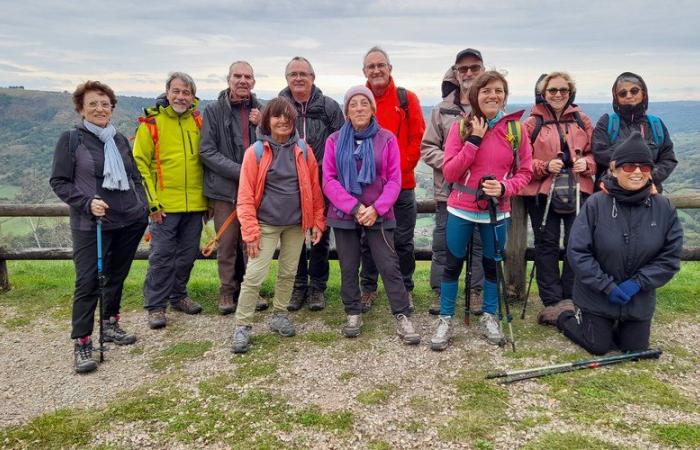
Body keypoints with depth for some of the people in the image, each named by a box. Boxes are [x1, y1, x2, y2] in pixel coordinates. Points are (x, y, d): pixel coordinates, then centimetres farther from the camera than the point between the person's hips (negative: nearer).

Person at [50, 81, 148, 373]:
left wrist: (144, 208, 9)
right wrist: (87, 202, -18)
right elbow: (58, 182, -4)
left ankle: (110, 324, 30)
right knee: (87, 282, -5)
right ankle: (81, 342, 4)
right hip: (90, 225, -5)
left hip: (130, 222, 5)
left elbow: (135, 178, 17)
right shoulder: (71, 140, -3)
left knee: (117, 276, 13)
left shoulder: (120, 140, 11)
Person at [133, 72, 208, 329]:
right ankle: (156, 306, 13)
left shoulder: (198, 121, 8)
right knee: (162, 256, 0)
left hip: (195, 203, 4)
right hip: (164, 204, -4)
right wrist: (151, 201, -11)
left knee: (188, 254, 14)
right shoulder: (151, 122, -3)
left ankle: (178, 296, 31)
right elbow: (140, 163, -5)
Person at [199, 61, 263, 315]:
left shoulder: (260, 111, 8)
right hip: (225, 188, -2)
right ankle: (228, 290, 20)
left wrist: (262, 125, -8)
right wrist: (239, 171, -15)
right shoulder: (214, 111, -1)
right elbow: (207, 152, -6)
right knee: (227, 244, 4)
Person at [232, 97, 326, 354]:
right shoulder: (256, 152, -6)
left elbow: (314, 189, 6)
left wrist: (317, 222, 3)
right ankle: (242, 326, 7)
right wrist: (251, 232, -12)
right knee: (254, 276, -5)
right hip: (266, 224, -3)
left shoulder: (303, 150, 2)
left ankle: (279, 316, 31)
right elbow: (245, 196, -8)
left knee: (288, 273, 13)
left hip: (296, 224, 3)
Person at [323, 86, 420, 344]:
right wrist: (355, 207, -15)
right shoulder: (334, 141, 3)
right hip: (344, 215, 2)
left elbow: (394, 180, -3)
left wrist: (376, 209, -16)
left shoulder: (387, 139, -1)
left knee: (389, 266, -4)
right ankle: (353, 315, 23)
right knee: (348, 268, 9)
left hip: (379, 215, -2)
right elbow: (329, 180, -4)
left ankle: (402, 317, 4)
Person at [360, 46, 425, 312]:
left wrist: (401, 167, -10)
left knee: (403, 241, 8)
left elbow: (417, 138, -2)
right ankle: (369, 288, 25)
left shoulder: (407, 99, 1)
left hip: (401, 184, -1)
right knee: (367, 240, 10)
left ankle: (405, 289, 24)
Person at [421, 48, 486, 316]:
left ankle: (477, 292, 23)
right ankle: (440, 292, 21)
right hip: (448, 189, 1)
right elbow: (427, 147, 5)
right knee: (443, 244, 7)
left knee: (480, 243, 9)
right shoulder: (442, 110, 6)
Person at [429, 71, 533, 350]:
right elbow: (449, 173, -10)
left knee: (492, 264, 13)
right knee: (453, 265, 6)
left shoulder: (516, 129, -2)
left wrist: (504, 187, -18)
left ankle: (489, 317, 31)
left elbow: (525, 172, 2)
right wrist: (474, 140, -16)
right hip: (461, 210, -1)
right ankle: (445, 320, 20)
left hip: (497, 212, 1)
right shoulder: (460, 127, -5)